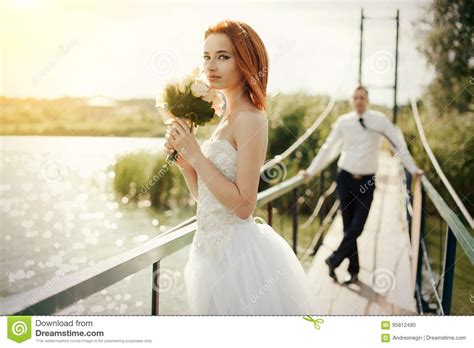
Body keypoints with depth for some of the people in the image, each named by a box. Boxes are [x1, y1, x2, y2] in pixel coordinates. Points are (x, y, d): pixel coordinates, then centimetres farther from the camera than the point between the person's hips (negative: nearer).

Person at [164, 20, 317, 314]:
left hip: (238, 253, -9)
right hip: (216, 249, 9)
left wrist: (195, 154, -19)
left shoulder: (251, 118, -17)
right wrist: (182, 157, -4)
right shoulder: (227, 118, 9)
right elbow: (203, 195, 11)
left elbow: (243, 205, -22)